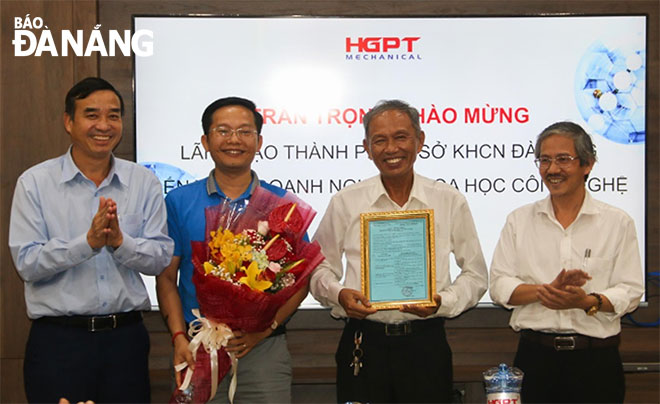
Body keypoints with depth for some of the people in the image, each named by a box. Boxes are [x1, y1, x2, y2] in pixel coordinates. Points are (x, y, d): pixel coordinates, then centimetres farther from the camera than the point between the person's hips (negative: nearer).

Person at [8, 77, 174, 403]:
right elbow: (27, 264, -9)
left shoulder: (143, 182, 4)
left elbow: (160, 258, -1)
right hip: (58, 339, -2)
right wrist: (88, 241, -21)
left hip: (126, 336, 2)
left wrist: (120, 242, -20)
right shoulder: (35, 182, -2)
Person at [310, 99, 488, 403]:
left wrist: (442, 302, -9)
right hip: (363, 342, 0)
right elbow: (320, 268, 11)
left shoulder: (450, 202, 4)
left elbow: (475, 275, 8)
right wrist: (338, 294, -9)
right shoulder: (344, 203, 4)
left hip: (426, 343, 0)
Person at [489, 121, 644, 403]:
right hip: (535, 356, 1)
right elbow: (499, 286, 1)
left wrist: (586, 302, -20)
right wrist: (546, 290, -16)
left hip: (597, 360, -1)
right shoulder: (519, 220, 8)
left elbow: (630, 291, -2)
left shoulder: (618, 223, 4)